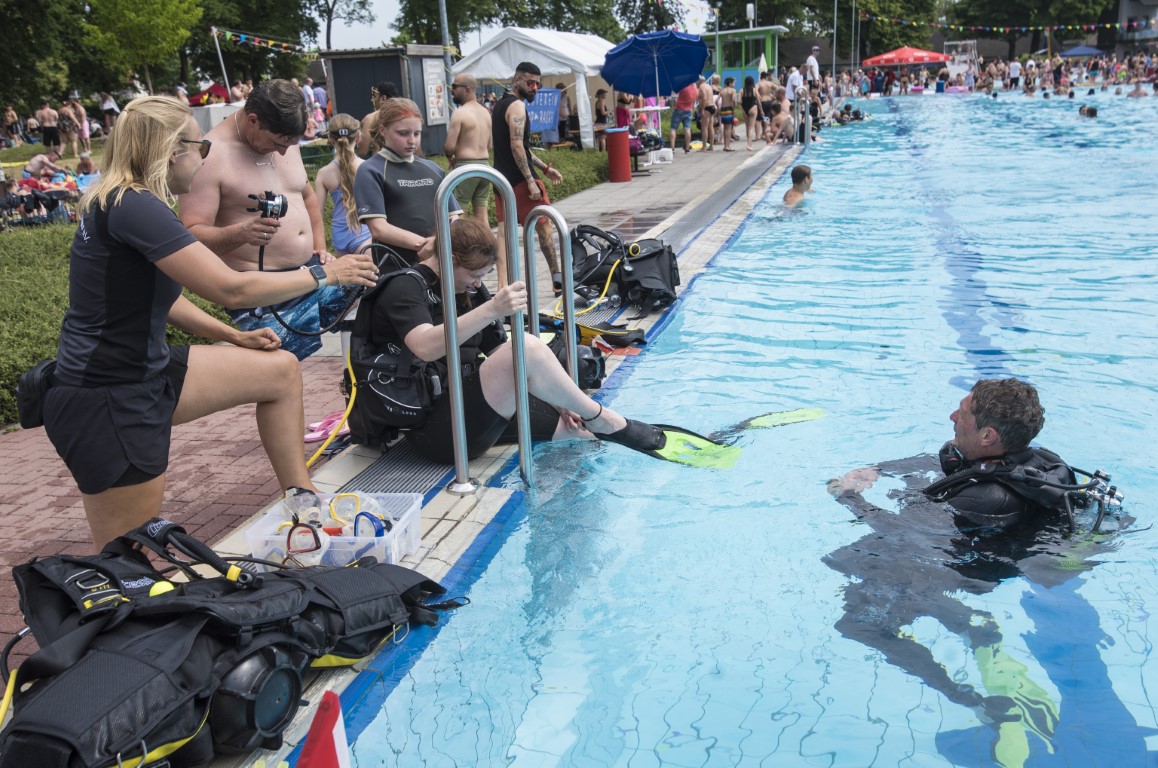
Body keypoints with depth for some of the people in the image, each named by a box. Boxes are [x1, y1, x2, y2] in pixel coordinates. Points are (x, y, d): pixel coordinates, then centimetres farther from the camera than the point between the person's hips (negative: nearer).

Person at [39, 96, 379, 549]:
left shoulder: (122, 203, 10)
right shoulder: (133, 206, -21)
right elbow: (232, 290, -24)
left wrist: (234, 337, 9)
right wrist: (323, 274, -12)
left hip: (146, 375, 10)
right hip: (105, 402, -10)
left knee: (280, 370, 12)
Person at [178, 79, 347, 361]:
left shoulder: (285, 140, 10)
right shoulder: (212, 155, -14)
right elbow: (192, 235, -17)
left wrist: (320, 248, 16)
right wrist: (241, 233, -35)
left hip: (312, 271, 8)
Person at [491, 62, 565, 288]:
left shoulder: (500, 105, 18)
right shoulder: (517, 106, -12)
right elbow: (517, 146, -22)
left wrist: (545, 168, 21)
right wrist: (531, 181, -24)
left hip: (502, 178, 9)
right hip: (520, 179, -9)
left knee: (504, 231, 4)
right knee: (543, 225, 4)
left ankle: (503, 286, -2)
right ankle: (558, 278, 14)